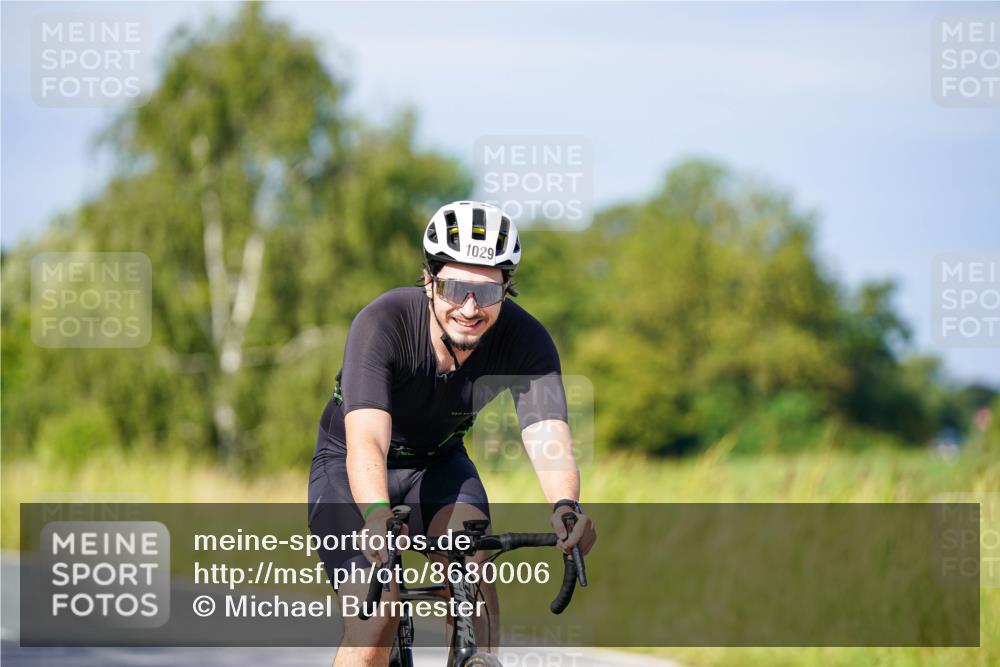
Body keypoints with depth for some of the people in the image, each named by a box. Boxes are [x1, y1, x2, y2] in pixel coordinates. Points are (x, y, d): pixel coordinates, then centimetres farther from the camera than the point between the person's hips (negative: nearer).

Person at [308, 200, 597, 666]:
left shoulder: (525, 340, -25)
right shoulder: (382, 323, -33)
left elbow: (548, 436, -38)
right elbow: (366, 441, -44)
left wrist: (565, 506, -60)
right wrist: (377, 516, -64)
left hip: (437, 464, 3)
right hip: (352, 468, -3)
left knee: (471, 564, -29)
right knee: (375, 621, -19)